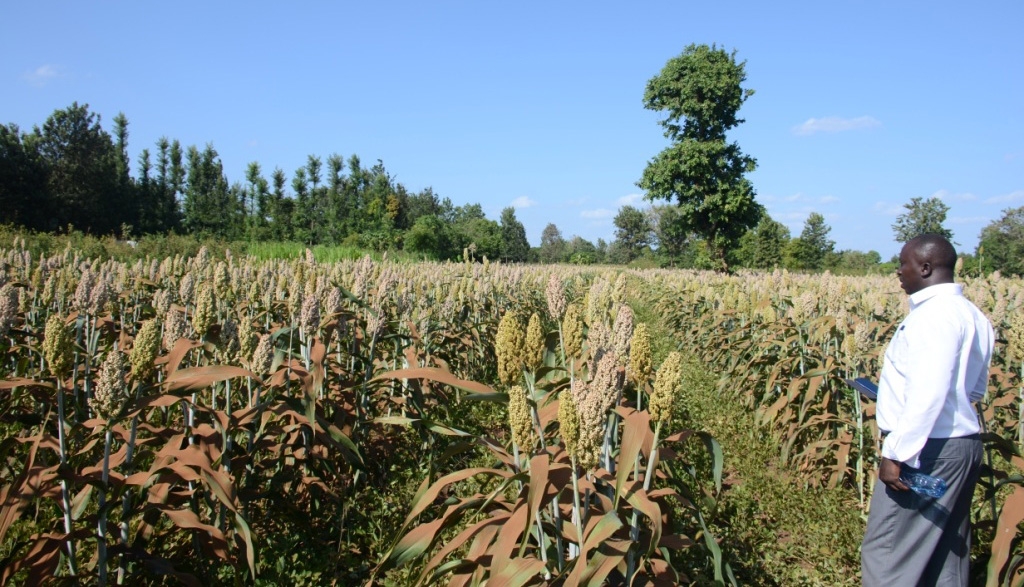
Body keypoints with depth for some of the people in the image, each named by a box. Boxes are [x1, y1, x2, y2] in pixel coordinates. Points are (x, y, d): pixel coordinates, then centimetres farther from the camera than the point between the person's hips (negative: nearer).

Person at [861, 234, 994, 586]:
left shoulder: (934, 313, -17)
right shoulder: (972, 315, 13)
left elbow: (928, 394, -26)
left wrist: (896, 453, -24)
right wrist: (899, 397, 31)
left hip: (928, 450, -10)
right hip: (962, 444, 10)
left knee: (887, 553, -4)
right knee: (946, 553, 16)